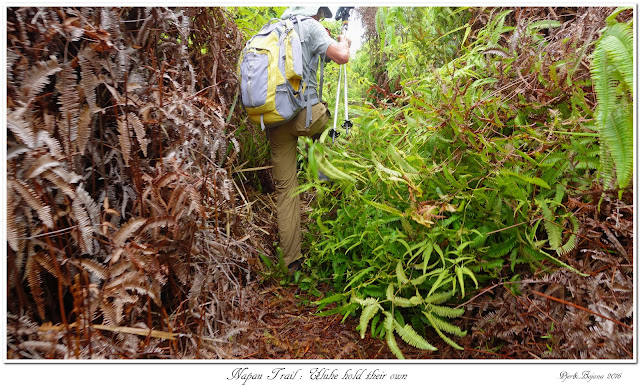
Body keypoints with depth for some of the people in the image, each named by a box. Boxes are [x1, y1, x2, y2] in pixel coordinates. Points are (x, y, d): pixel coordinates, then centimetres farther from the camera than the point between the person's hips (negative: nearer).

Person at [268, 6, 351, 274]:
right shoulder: (309, 25, 5)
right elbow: (341, 56, -7)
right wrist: (344, 42, 17)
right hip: (305, 112, -6)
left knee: (285, 189, 7)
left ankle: (292, 262, 10)